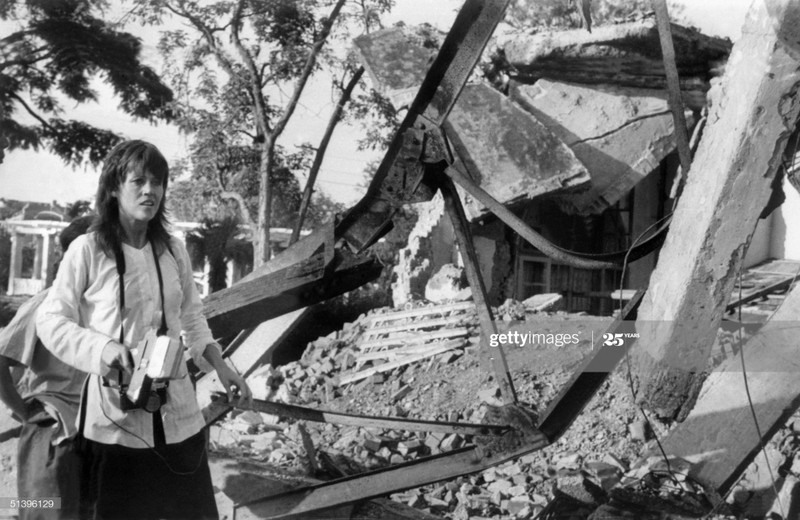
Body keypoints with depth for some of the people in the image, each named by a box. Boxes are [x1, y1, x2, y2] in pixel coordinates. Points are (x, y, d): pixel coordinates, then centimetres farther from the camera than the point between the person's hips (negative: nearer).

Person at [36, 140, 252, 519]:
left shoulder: (173, 250, 4)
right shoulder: (87, 250, -10)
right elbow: (50, 321, -6)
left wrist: (219, 365, 6)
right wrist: (102, 348, -20)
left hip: (176, 411, 4)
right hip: (115, 415, -4)